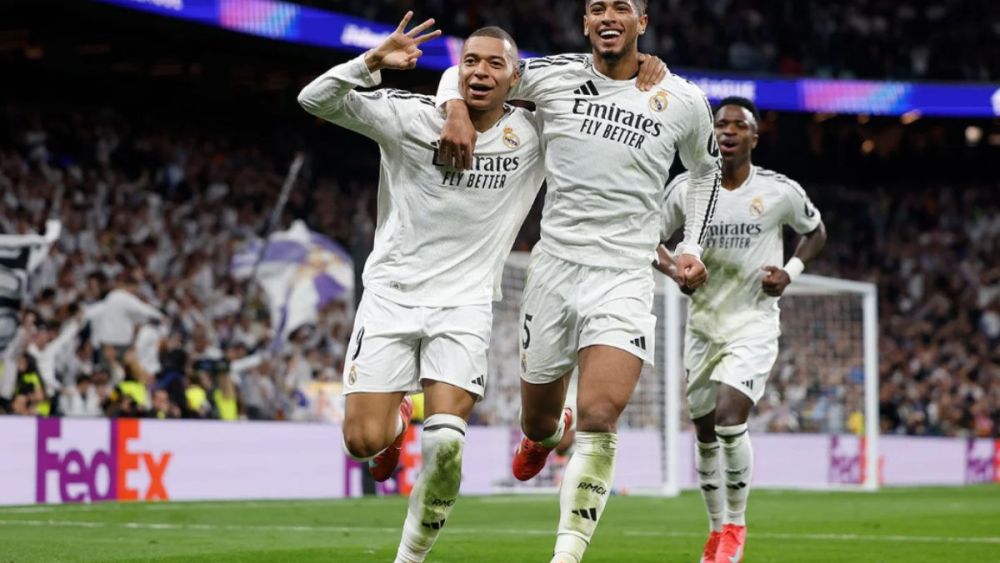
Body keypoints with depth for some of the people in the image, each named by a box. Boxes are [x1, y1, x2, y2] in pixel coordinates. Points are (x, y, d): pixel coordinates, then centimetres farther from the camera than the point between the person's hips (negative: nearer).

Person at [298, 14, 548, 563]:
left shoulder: (534, 132, 2)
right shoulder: (410, 117, -5)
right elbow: (316, 100, -11)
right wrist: (374, 61, -27)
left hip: (465, 305, 1)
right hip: (392, 292, 0)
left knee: (445, 443, -17)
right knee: (363, 441, -8)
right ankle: (396, 420, 30)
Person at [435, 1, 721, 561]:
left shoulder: (684, 102, 1)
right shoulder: (554, 77, -1)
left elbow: (707, 170, 20)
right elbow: (464, 71, 9)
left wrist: (693, 248, 11)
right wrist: (456, 109, -13)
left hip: (625, 279, -2)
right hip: (555, 268, 2)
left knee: (598, 419, -21)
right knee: (537, 421, 14)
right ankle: (548, 434, 53)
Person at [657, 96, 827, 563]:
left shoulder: (780, 192, -8)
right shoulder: (685, 188, -3)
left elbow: (816, 232, 10)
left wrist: (791, 271, -7)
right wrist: (675, 271, -9)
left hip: (754, 323, -3)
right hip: (703, 325, 4)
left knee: (730, 415, -21)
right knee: (705, 432, 9)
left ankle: (736, 525, -2)